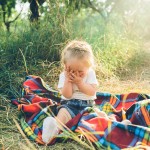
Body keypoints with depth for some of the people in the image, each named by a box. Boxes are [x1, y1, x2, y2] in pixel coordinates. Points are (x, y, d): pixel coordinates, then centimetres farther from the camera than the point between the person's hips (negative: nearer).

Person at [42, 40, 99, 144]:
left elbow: (92, 92, -8)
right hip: (70, 104, -2)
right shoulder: (64, 76, 1)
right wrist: (68, 80, -16)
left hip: (87, 104, 2)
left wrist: (80, 82, -17)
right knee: (64, 111, -33)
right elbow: (67, 95, -7)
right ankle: (55, 127, -60)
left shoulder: (90, 73, 3)